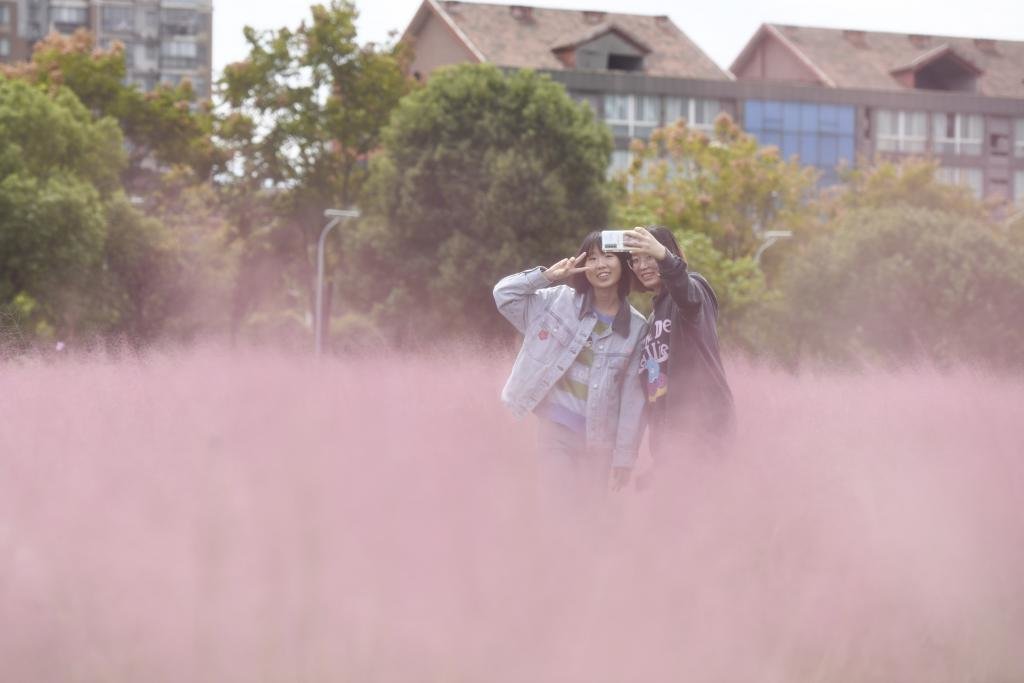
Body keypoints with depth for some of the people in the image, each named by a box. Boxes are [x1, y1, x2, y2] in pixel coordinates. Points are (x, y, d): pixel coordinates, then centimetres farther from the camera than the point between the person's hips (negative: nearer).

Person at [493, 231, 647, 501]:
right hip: (558, 427, -1)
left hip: (600, 436, 1)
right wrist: (547, 275, -11)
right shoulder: (559, 300, 0)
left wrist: (624, 456, -2)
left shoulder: (635, 327, 0)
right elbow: (504, 293, 1)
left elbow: (633, 397, 0)